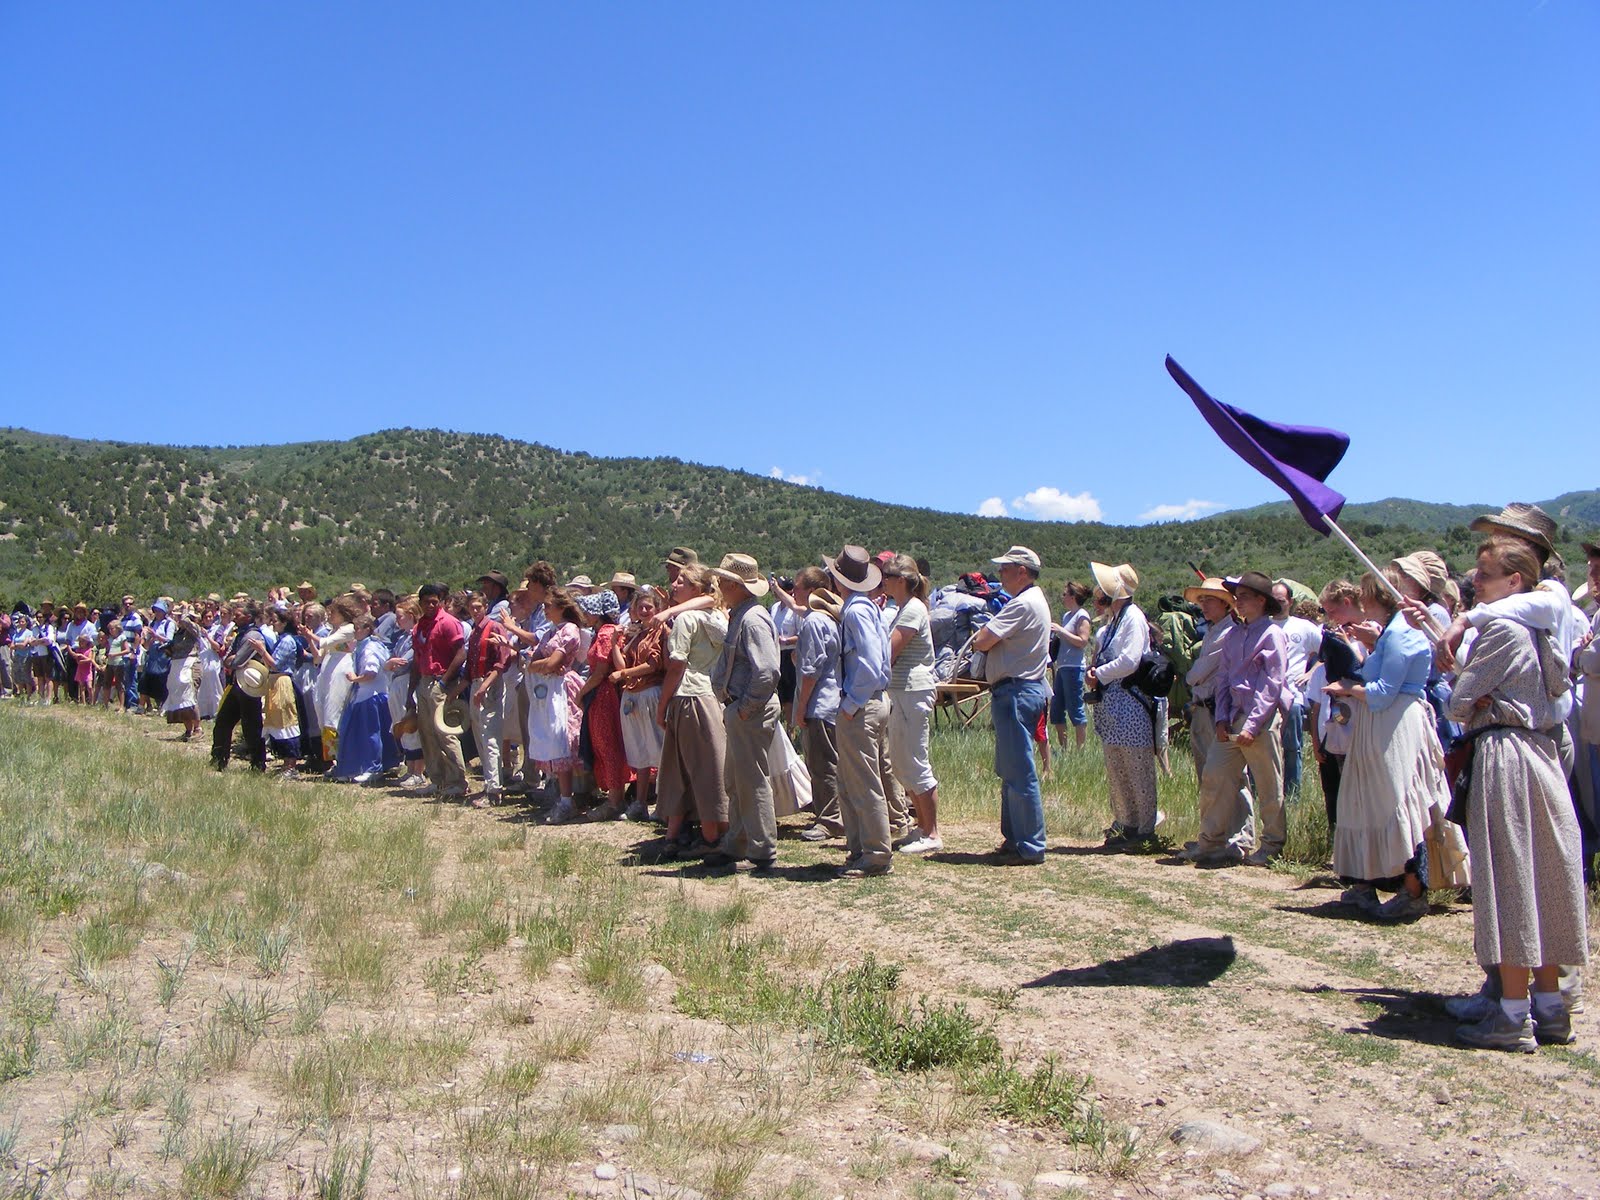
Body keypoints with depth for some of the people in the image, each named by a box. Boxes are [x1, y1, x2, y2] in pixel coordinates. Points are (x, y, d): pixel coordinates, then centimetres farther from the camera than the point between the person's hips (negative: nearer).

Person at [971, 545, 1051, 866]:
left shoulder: (1022, 604, -16)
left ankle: (1030, 848, -2)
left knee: (1019, 773, -7)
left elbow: (982, 641, -19)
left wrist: (979, 635, 0)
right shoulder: (1035, 600, 18)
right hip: (1022, 690, 11)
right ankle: (1014, 838, 23)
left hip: (1016, 693, -11)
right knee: (1010, 771, 16)